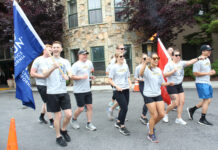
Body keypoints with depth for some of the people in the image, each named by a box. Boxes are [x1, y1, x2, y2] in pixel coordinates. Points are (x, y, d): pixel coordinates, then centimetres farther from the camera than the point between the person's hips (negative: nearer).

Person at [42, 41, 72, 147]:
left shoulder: (65, 61, 10)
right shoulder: (48, 61, 2)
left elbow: (70, 73, -3)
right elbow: (45, 74, -11)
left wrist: (67, 76, -26)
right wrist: (53, 68, -29)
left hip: (63, 91, 3)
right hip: (52, 92, -3)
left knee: (69, 114, -1)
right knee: (58, 115, 5)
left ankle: (63, 130, 30)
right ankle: (58, 137, 26)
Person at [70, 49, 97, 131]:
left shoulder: (89, 62, 10)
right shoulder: (76, 65, -10)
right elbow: (72, 76, -17)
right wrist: (81, 77, -27)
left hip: (88, 90, 6)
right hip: (79, 91, -6)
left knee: (90, 106, 7)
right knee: (81, 108, -1)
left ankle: (89, 124, 19)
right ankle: (74, 120, 27)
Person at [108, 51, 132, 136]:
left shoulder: (125, 66, 8)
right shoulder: (114, 67, -7)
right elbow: (109, 80, -6)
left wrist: (130, 83, -1)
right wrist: (116, 86, -18)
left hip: (126, 90, 6)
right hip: (118, 91, -6)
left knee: (124, 108, 12)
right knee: (125, 108, -8)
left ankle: (118, 122, 35)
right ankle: (122, 127, 12)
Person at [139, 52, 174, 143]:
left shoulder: (159, 70, 9)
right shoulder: (147, 69, -11)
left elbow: (162, 83, 17)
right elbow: (141, 74, -36)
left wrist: (168, 84, -4)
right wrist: (145, 63, -50)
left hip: (158, 95, 6)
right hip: (148, 96, -6)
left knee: (161, 114, 4)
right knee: (154, 115, -2)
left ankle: (151, 125, 34)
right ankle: (151, 135, 21)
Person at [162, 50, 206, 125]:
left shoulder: (181, 63, 4)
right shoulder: (169, 64, -9)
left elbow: (189, 62, -12)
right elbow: (165, 75, -16)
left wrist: (198, 58, -25)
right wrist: (173, 71, -23)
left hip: (179, 85, 6)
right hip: (172, 86, -6)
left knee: (182, 102, 3)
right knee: (176, 103, -6)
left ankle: (179, 119, 16)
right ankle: (165, 114, 18)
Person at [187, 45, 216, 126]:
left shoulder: (208, 60, 14)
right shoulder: (199, 61, -15)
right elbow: (195, 73, -19)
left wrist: (212, 72, 4)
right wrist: (208, 73, -17)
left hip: (207, 83, 9)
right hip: (201, 83, -9)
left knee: (207, 101, 12)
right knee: (206, 100, -6)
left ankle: (192, 110, 24)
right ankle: (202, 119, 7)